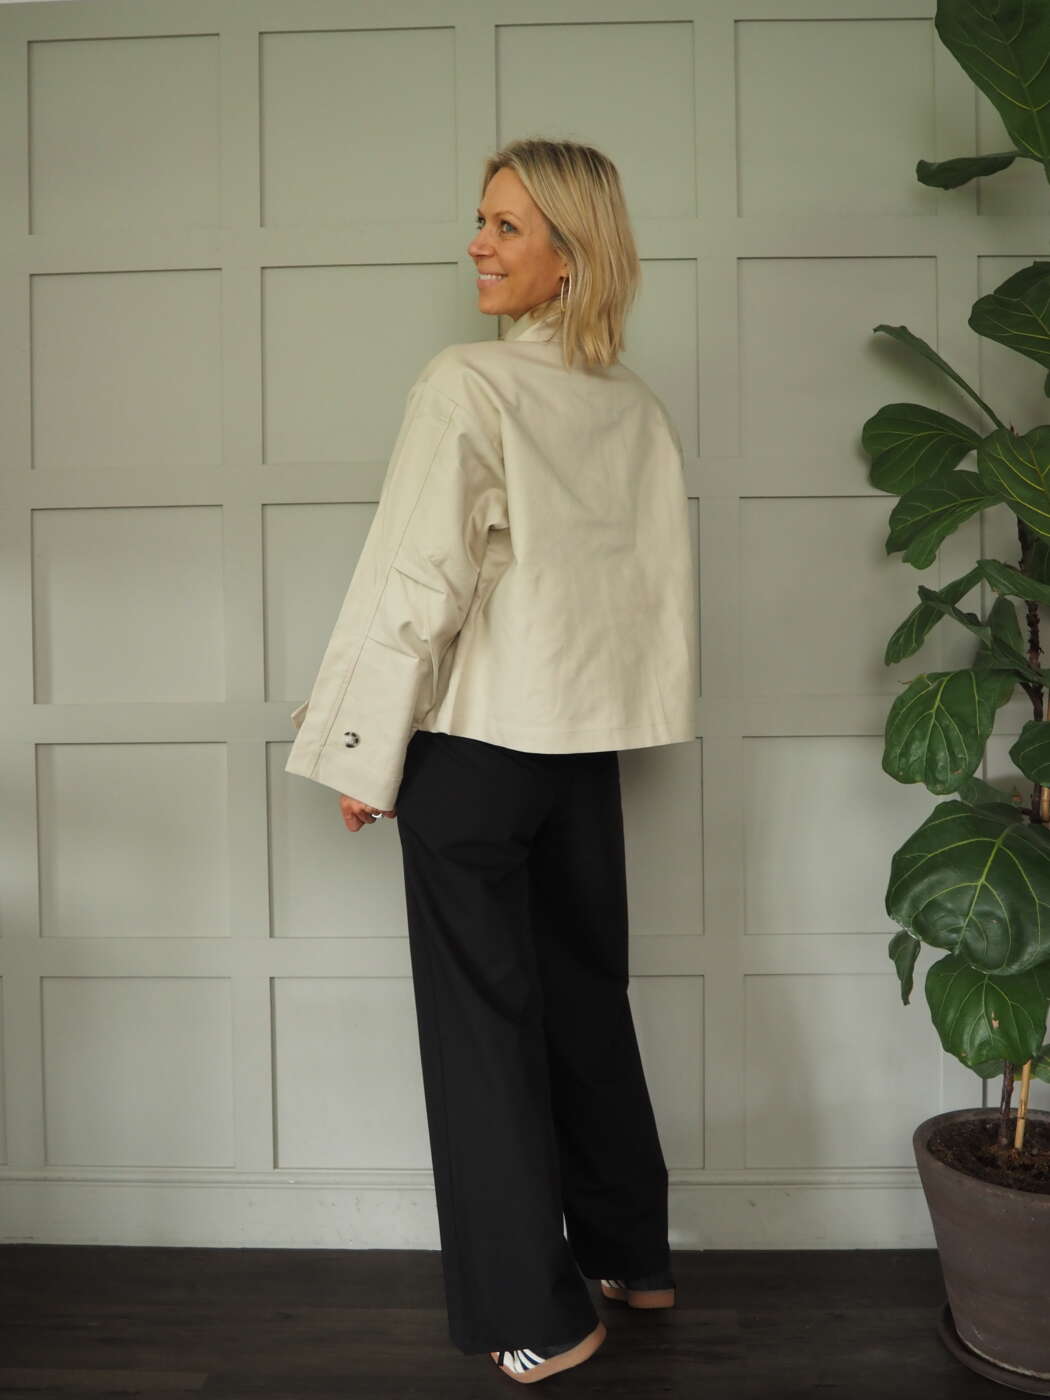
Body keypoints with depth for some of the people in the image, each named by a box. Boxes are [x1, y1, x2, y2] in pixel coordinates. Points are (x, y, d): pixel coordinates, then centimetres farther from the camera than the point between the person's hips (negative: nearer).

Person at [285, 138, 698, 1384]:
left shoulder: (468, 384, -13)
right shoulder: (638, 405, 7)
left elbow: (417, 581, -16)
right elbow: (662, 586, 13)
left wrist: (363, 754, -9)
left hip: (473, 742, -6)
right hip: (587, 738, 7)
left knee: (485, 1014, 5)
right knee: (587, 990, 18)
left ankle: (535, 1314, 16)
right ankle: (630, 1256, 35)